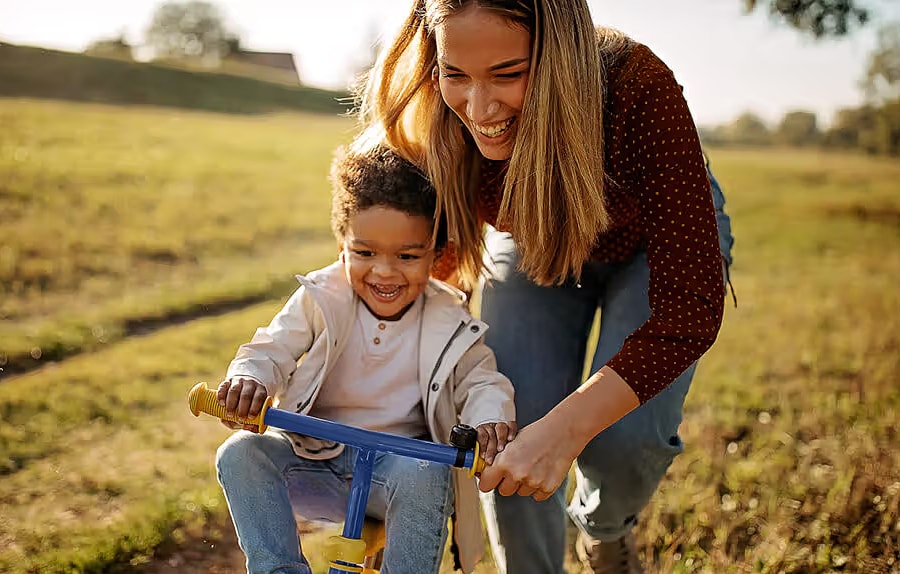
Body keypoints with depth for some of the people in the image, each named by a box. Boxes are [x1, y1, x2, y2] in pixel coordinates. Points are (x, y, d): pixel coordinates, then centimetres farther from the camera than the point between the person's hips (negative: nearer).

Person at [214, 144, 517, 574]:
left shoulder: (449, 321, -4)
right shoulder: (319, 300, -3)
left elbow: (481, 379, 0)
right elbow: (271, 350, -4)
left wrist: (490, 417, -25)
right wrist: (248, 379, -29)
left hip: (401, 457, -2)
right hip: (316, 459, 2)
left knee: (424, 474, -35)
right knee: (240, 454, -21)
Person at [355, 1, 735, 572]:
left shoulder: (639, 91, -41)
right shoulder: (421, 124, -31)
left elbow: (692, 308, -39)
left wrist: (565, 428, -48)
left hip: (656, 238, -2)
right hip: (533, 244, 2)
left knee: (623, 436, -20)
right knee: (512, 440, -12)